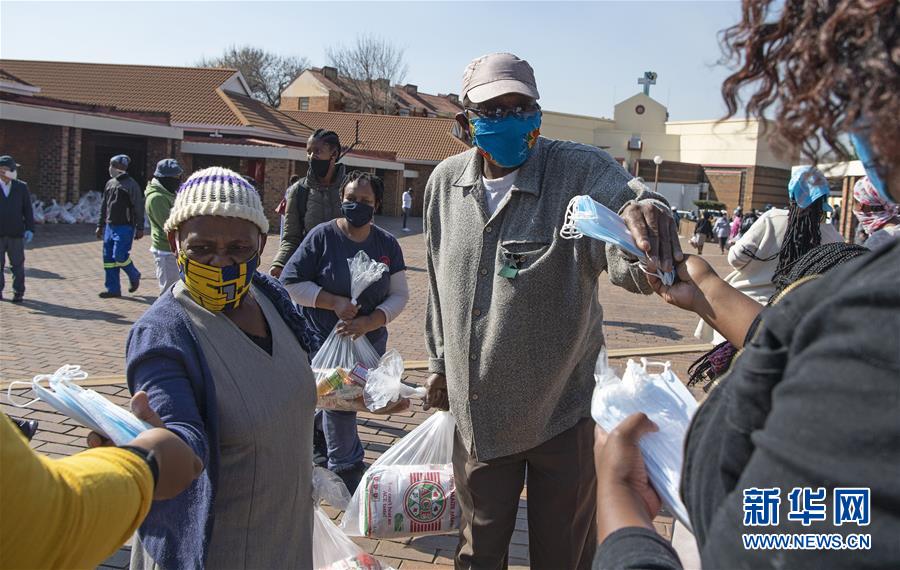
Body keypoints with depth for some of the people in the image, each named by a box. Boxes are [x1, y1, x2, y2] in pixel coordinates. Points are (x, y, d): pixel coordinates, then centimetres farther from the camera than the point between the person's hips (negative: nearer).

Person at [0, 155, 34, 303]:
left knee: (17, 264, 2)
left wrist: (30, 229, -4)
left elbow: (28, 210, 5)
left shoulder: (21, 187, 4)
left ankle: (18, 292, 9)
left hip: (16, 233, 0)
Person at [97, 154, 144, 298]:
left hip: (124, 228, -8)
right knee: (108, 258, 5)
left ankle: (134, 276, 15)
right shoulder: (110, 184, 14)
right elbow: (104, 206, 21)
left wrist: (139, 228, -14)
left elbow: (138, 208, -10)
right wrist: (100, 225, 20)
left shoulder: (131, 185, -8)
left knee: (120, 256, -12)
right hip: (110, 227, 8)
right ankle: (113, 289, 12)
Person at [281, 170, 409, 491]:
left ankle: (313, 432, 49)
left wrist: (369, 322, -17)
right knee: (340, 404, -1)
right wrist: (334, 302, -18)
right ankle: (347, 470, 19)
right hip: (326, 339, -4)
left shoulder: (387, 244, 0)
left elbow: (399, 294, 0)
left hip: (371, 341, 4)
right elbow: (290, 283, -8)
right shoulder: (323, 236, -10)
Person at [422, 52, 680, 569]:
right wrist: (440, 362, 17)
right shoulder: (446, 181, -1)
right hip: (477, 412, 4)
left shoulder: (581, 170, -15)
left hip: (564, 408, -3)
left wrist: (647, 216, -57)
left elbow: (627, 256, -34)